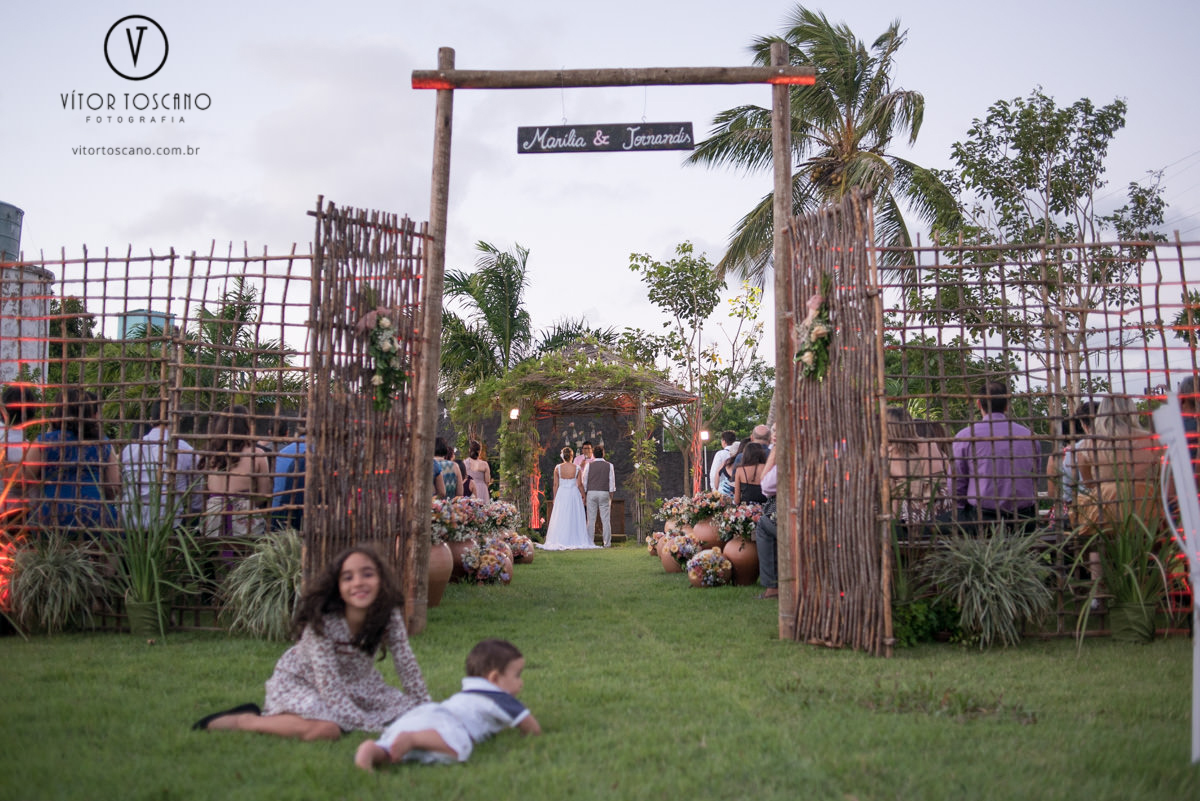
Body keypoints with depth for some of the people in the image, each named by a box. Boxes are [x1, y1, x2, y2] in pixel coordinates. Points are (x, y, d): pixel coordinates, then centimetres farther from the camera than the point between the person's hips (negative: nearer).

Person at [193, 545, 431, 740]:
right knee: (325, 729, -35)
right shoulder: (322, 622, -31)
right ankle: (245, 720, -12)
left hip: (355, 683, 7)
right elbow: (330, 687, -30)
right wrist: (370, 725, -31)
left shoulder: (390, 615, -18)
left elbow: (407, 664, -9)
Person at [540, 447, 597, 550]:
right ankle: (575, 541, 4)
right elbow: (579, 485, -3)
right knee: (574, 518, 6)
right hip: (574, 494, -1)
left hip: (561, 495, 1)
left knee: (560, 518, 5)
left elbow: (555, 484, -1)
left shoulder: (558, 468, -4)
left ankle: (560, 542, 2)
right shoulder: (577, 468, -5)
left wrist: (554, 498, 7)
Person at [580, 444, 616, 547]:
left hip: (591, 493, 0)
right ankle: (607, 543, 3)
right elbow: (612, 482, 1)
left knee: (591, 520, 4)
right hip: (604, 493, 0)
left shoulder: (589, 465, 1)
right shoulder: (609, 465, 1)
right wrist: (611, 496, 6)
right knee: (606, 520, 3)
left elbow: (584, 481, 3)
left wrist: (583, 496, 9)